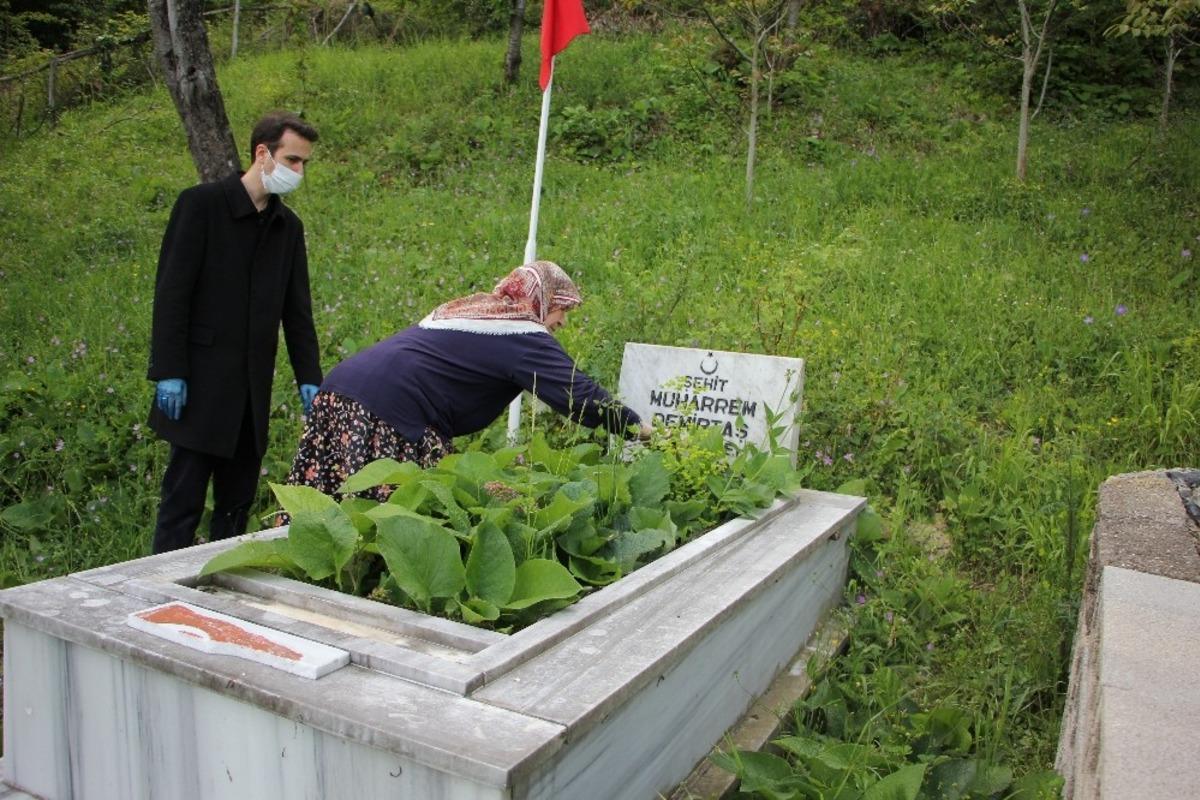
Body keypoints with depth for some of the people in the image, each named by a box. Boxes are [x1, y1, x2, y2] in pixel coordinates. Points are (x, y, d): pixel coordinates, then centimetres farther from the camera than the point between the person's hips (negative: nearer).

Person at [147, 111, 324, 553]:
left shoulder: (288, 226, 13)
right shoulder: (201, 203, -5)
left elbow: (297, 309, 13)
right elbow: (171, 293, -9)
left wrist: (309, 379, 5)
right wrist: (169, 372, -14)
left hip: (252, 389, 6)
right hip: (201, 384, -6)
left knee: (237, 504, 10)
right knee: (183, 500, -1)